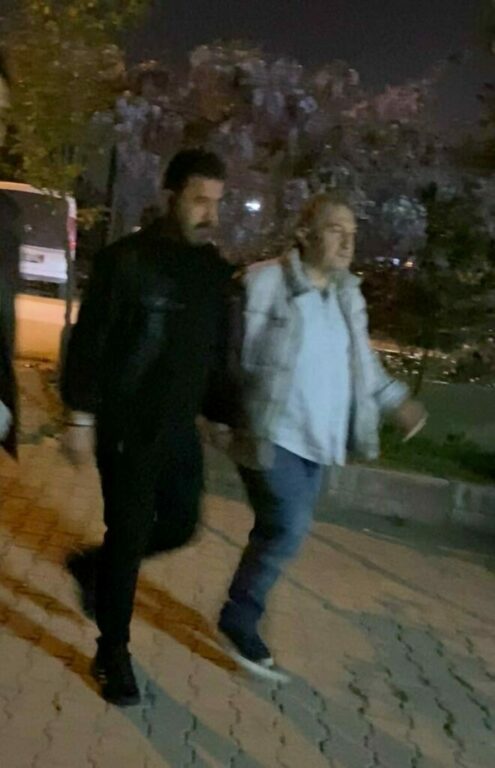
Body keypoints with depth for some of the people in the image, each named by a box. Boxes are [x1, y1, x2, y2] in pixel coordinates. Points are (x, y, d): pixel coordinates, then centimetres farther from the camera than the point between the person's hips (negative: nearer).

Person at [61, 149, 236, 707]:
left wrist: (225, 411, 12)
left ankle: (92, 566, 38)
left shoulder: (216, 270, 6)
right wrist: (80, 416, -14)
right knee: (129, 536, 0)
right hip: (126, 427, -6)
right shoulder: (127, 259, -12)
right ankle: (113, 652, 19)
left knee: (179, 526, 12)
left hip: (180, 428, 6)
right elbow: (88, 342, -11)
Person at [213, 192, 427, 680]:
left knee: (280, 531, 12)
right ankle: (239, 621, 7)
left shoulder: (348, 293, 9)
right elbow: (233, 357, -9)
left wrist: (396, 400, 6)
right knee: (287, 529, -13)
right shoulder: (264, 283, -11)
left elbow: (362, 363, 18)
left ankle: (241, 617, 28)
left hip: (316, 439, 7)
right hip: (271, 435, -7)